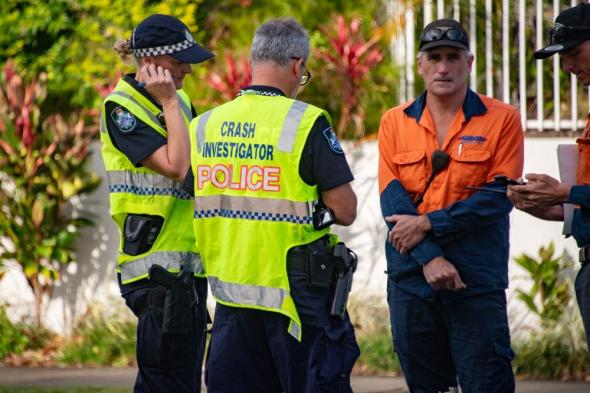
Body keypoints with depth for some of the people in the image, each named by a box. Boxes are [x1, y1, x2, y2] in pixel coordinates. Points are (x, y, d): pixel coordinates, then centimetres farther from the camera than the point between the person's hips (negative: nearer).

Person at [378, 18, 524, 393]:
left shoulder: (502, 119, 0)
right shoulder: (395, 122, 8)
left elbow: (499, 197, -8)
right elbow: (392, 198, -2)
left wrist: (429, 224, -14)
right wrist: (429, 257, -15)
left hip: (477, 281, -3)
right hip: (411, 277, 3)